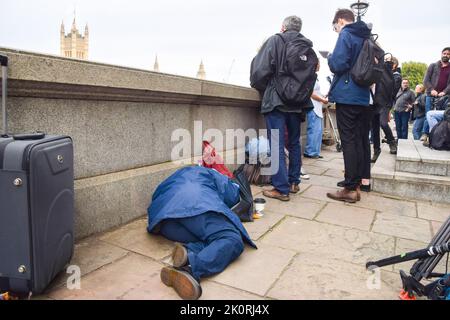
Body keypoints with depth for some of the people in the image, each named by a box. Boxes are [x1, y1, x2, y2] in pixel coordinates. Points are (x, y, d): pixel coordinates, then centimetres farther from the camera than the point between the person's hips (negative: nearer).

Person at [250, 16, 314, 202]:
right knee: (294, 143, 16)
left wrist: (263, 90, 6)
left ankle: (282, 189, -2)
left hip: (276, 100, -5)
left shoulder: (275, 41, -3)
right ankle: (294, 182, 24)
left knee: (276, 145, -2)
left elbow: (260, 70, -11)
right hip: (298, 102, 5)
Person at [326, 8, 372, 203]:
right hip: (363, 97, 8)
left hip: (347, 97, -8)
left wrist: (330, 58, 4)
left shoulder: (346, 35, -6)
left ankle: (350, 189, -3)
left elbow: (338, 65, -15)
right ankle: (357, 183, 17)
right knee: (359, 141, 10)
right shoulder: (366, 38, 19)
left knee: (349, 142, -6)